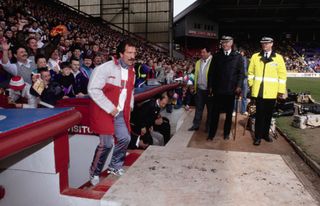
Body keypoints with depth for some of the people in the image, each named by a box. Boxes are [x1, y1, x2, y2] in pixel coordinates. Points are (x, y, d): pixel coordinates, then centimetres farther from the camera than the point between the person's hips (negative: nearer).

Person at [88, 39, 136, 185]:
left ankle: (115, 167, 29)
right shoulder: (105, 68, -17)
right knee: (106, 144, -6)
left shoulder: (131, 71, 8)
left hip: (120, 113, 7)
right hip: (104, 112, -7)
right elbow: (93, 89, -21)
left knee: (125, 138, 5)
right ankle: (95, 173, 19)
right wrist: (109, 108, -20)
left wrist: (129, 106, 12)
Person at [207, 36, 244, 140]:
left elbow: (241, 73, 1)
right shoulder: (216, 56, 7)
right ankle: (211, 134, 10)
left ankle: (226, 133, 24)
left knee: (229, 113, 11)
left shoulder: (238, 56, 4)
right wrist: (210, 86, 1)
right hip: (217, 89, 0)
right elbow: (211, 72, 6)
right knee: (215, 112, 2)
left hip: (231, 89, 0)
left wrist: (238, 86, -10)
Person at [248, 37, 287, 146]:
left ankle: (265, 134, 25)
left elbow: (282, 75, 2)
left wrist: (281, 90, -2)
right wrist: (251, 84, 1)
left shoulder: (278, 58, 3)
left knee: (268, 114, 10)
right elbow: (250, 72, 10)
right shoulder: (255, 57, 5)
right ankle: (258, 136, 9)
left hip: (272, 92, 1)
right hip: (259, 91, -1)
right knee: (259, 114, 1)